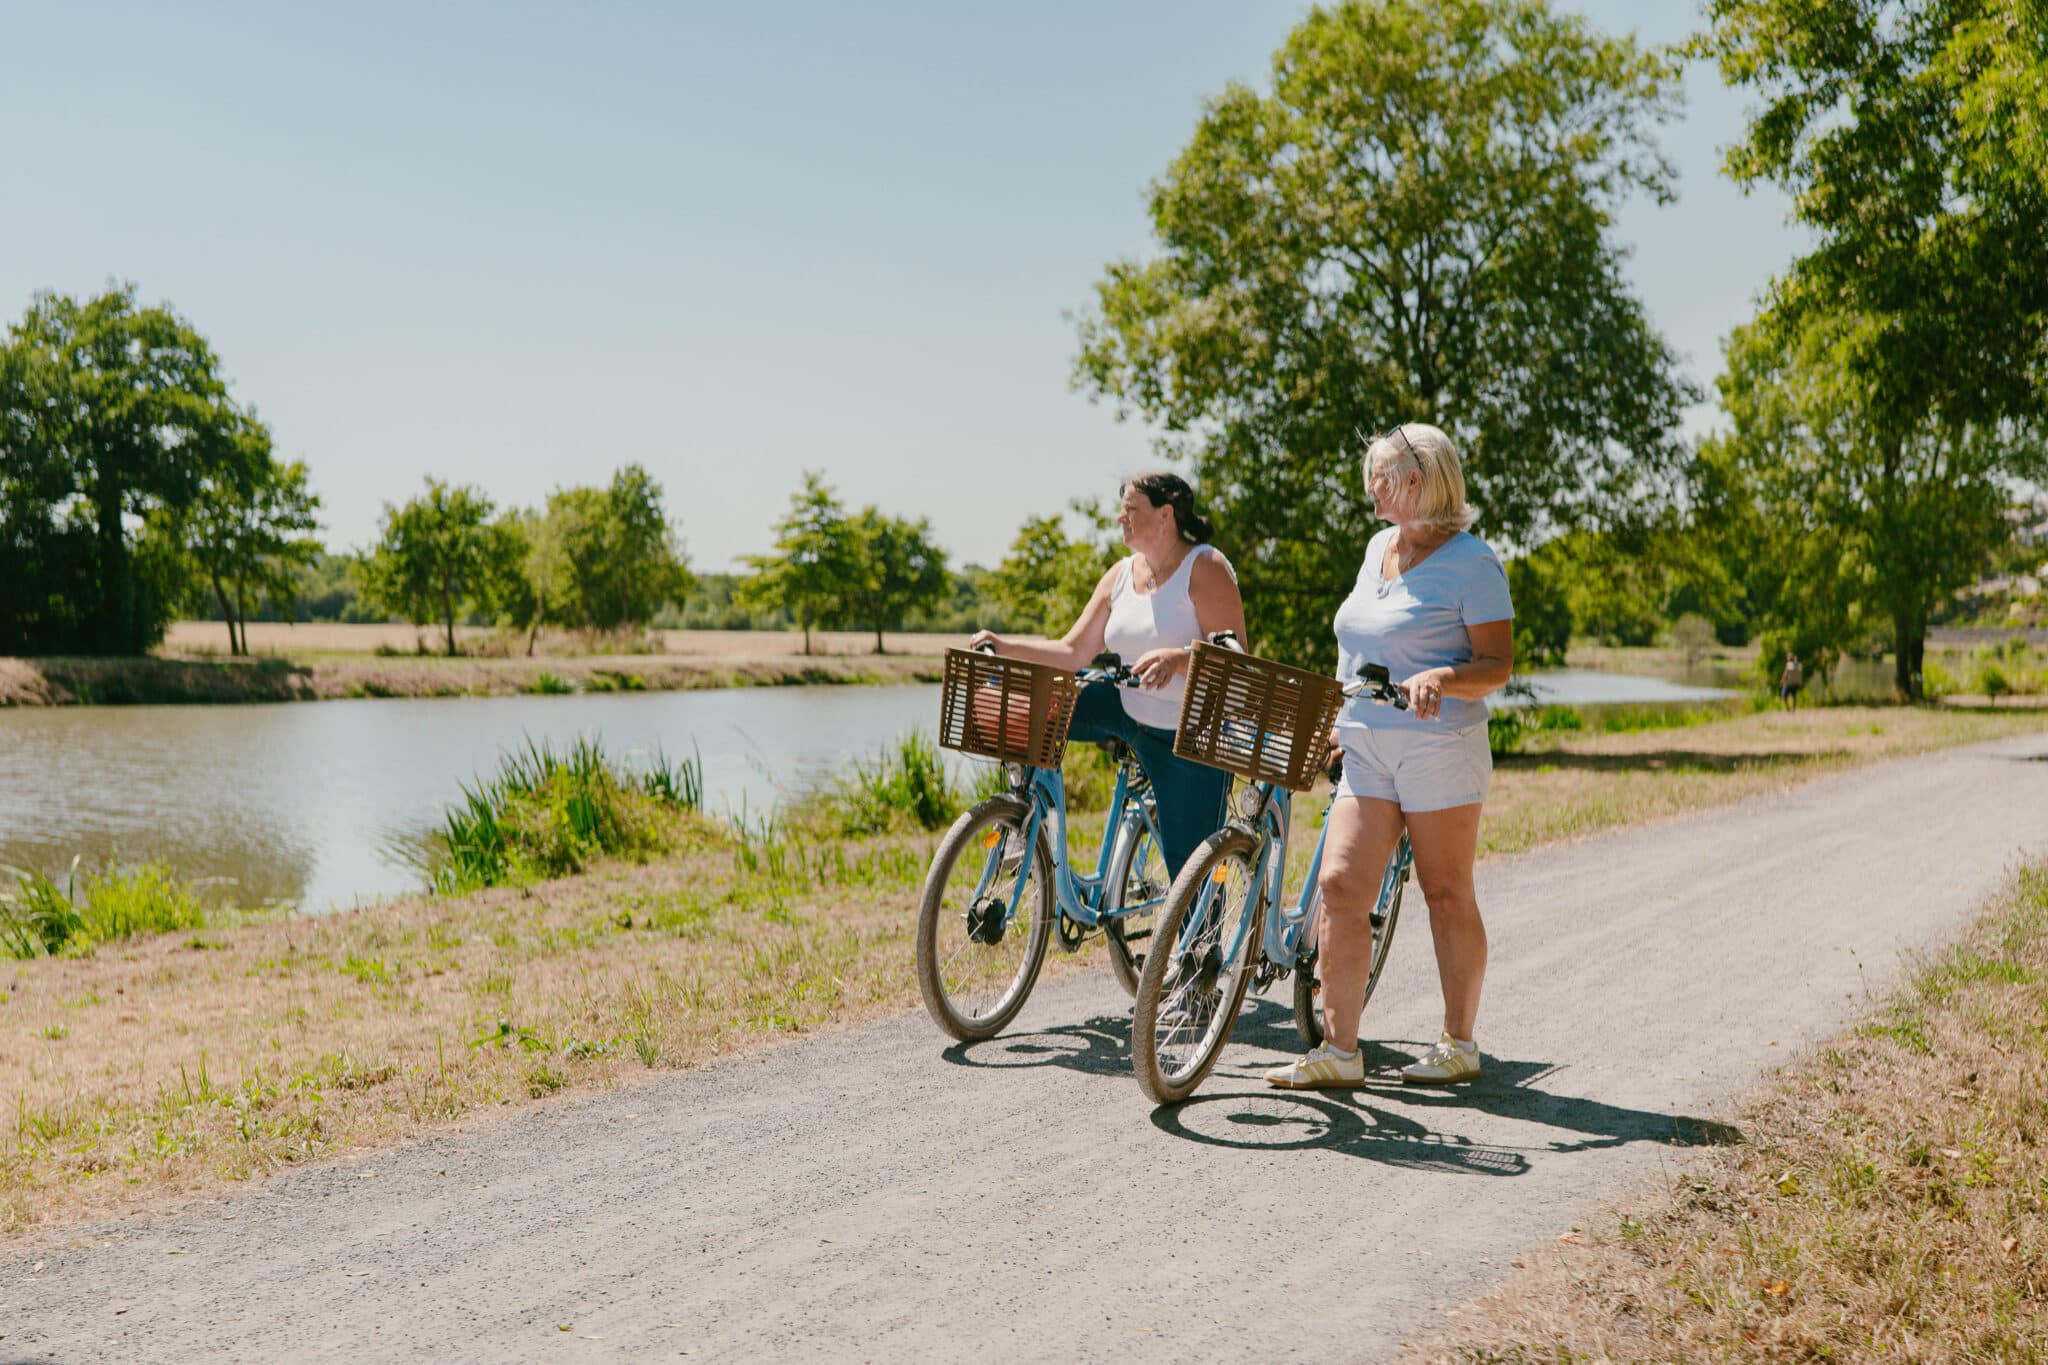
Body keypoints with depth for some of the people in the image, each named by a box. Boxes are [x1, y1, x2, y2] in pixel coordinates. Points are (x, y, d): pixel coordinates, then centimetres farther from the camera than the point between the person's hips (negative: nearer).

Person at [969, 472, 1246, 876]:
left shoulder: (1205, 567, -16)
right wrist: (1006, 647, -9)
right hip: (1127, 711, 6)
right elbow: (1075, 652, 3)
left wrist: (1176, 657, -41)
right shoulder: (1121, 574, 3)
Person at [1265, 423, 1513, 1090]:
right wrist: (1340, 720, 22)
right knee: (1340, 886, -4)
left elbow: (1498, 664, -11)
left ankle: (1459, 1044, 17)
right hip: (1366, 753, 6)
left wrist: (1440, 679, -28)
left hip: (1440, 748, -6)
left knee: (1447, 894, 3)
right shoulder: (1380, 547, 15)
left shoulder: (1471, 561, -7)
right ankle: (1339, 1049, 0)